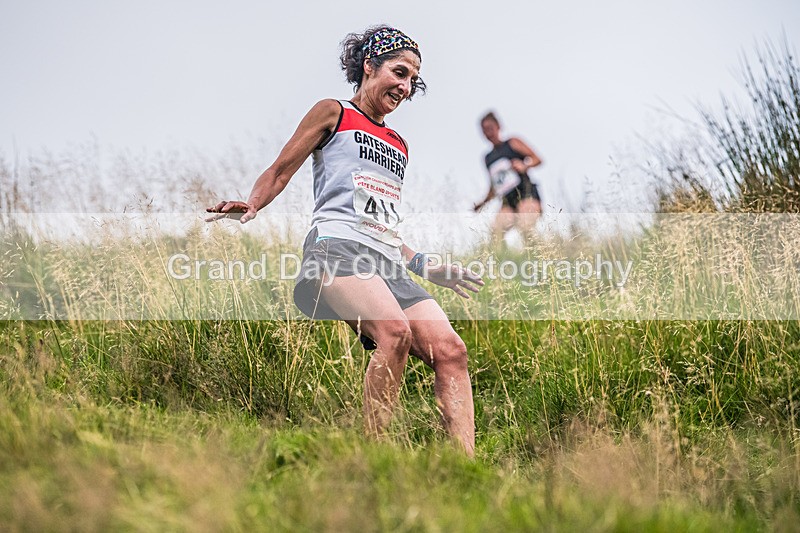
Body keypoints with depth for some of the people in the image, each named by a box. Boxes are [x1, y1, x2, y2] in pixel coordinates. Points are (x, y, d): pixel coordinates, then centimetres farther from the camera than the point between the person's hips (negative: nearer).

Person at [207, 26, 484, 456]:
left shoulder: (398, 145, 31)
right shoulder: (334, 114, 13)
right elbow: (280, 172, 9)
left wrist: (427, 267, 28)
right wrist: (251, 207, -11)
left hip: (387, 265, 7)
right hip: (338, 244, -7)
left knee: (449, 348, -16)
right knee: (395, 330, -34)